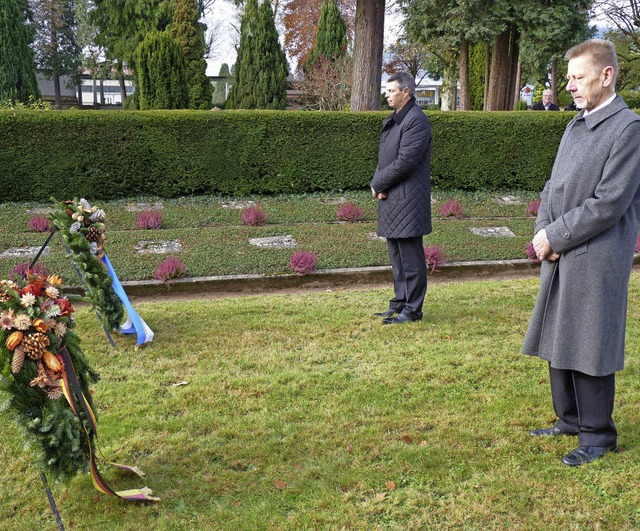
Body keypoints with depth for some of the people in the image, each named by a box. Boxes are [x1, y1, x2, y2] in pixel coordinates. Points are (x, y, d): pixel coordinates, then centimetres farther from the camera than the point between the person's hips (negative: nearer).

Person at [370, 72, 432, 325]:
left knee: (411, 258, -3)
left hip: (408, 200, -10)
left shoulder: (416, 120, -13)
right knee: (397, 257, 16)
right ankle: (400, 302, 26)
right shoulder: (392, 121, 18)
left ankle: (412, 309, 4)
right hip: (391, 200, 10)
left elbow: (405, 161, -20)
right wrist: (378, 184, -2)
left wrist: (378, 184, -11)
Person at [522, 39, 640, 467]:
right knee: (559, 341, 15)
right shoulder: (575, 127, 15)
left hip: (596, 261, -8)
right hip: (560, 257, 8)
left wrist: (555, 238, -14)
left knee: (588, 348, 0)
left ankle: (597, 435, 15)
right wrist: (542, 232, -1)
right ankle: (570, 420, 31)